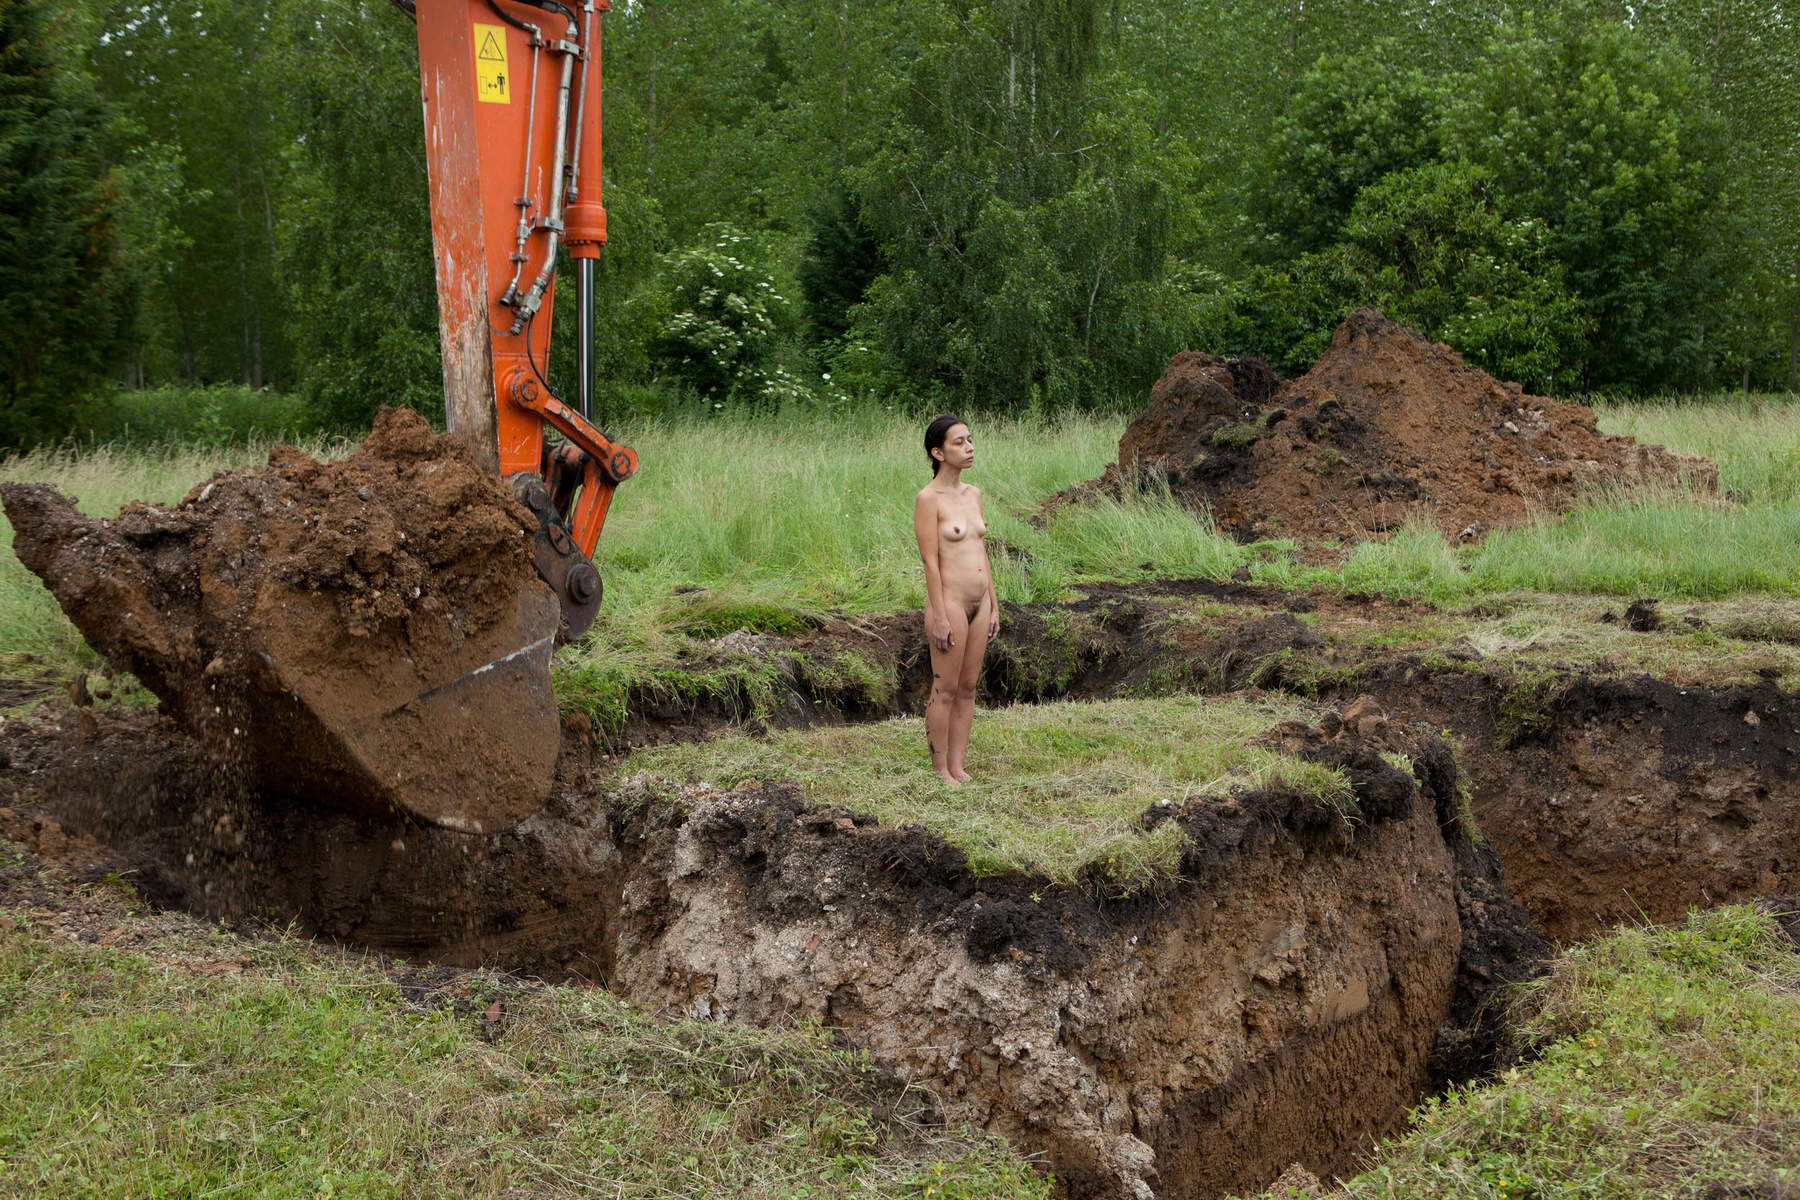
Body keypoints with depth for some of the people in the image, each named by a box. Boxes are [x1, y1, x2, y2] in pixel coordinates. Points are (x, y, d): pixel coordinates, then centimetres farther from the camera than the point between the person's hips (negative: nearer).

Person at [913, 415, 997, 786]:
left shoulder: (974, 494, 11)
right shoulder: (928, 499, -11)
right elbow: (930, 561, -14)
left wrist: (994, 607, 13)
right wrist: (940, 617, -16)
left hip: (979, 603, 7)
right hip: (949, 602, -7)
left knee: (968, 689, 10)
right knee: (945, 690, 0)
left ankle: (957, 767, 17)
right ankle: (940, 772, 9)